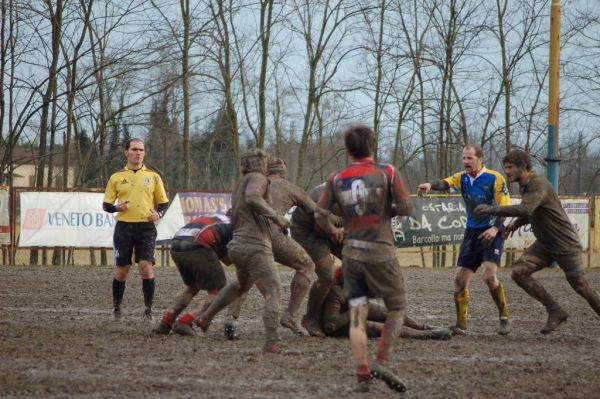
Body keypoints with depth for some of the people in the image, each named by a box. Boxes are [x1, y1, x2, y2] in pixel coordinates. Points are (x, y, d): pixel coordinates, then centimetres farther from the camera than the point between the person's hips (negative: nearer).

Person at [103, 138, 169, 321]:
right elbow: (106, 204, 10)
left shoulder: (153, 177, 8)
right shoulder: (116, 177, 8)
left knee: (146, 267, -12)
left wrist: (158, 213, -8)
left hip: (146, 228, -1)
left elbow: (163, 202, 13)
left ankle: (148, 309, -3)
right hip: (124, 227, 1)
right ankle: (116, 309, 17)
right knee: (121, 270, 2)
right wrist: (117, 207, -11)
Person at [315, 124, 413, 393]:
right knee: (396, 308, 11)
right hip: (380, 252, -3)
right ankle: (382, 362, -3)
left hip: (351, 252, 3)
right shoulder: (387, 173, -4)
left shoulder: (336, 179, 5)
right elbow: (406, 207, -7)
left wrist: (333, 232, 25)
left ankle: (362, 374, -2)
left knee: (357, 315, 4)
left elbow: (320, 216, 5)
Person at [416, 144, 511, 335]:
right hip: (472, 233, 5)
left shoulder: (495, 179, -9)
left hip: (491, 233, -5)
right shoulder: (462, 178, 5)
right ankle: (461, 325, 11)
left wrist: (496, 228, -26)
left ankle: (504, 318, -3)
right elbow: (445, 183, -15)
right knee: (460, 280, 0)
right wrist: (431, 185, -38)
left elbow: (505, 208, -10)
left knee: (489, 276, -21)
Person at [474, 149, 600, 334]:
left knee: (580, 286, -1)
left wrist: (493, 209, -40)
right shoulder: (524, 185, 7)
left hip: (565, 243, -8)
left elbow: (526, 209, -40)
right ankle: (555, 311, -5)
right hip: (544, 244, 8)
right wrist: (516, 223, 7)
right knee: (519, 272, -11)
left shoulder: (538, 185, -23)